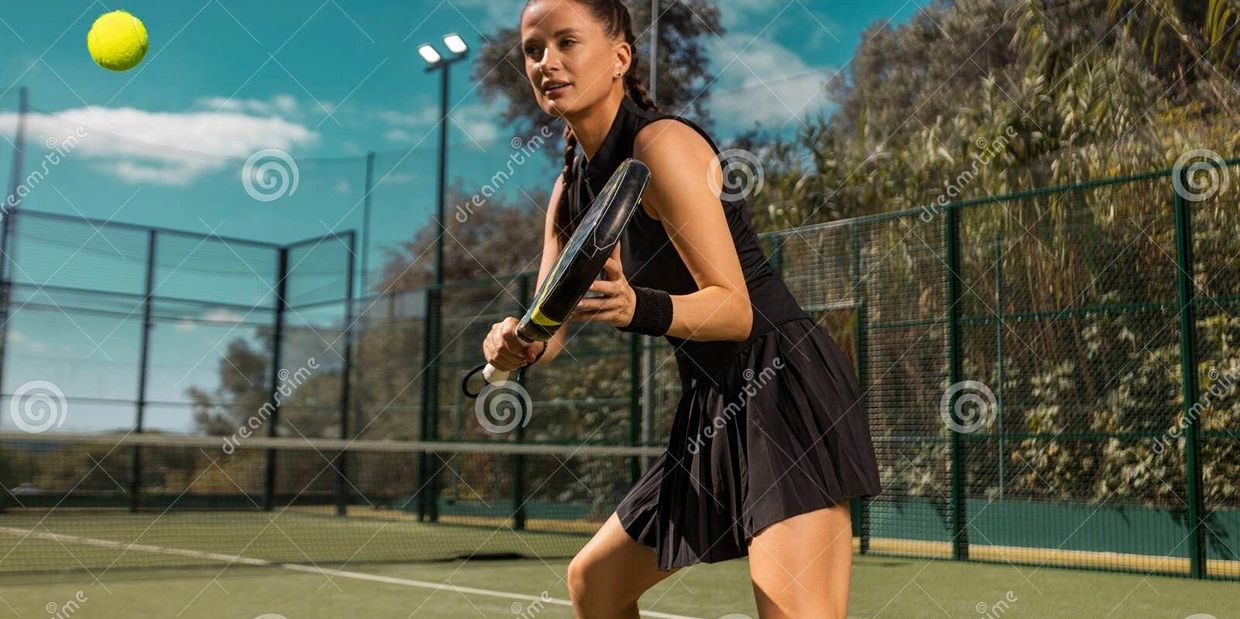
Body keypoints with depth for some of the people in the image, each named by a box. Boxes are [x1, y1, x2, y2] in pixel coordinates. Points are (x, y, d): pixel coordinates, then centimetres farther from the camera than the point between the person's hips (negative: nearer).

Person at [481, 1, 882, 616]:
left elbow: (735, 309, -19)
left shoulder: (662, 144, -15)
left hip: (783, 388, -9)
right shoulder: (571, 188, 10)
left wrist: (637, 309, -36)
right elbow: (547, 326, 7)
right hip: (713, 405, 9)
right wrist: (517, 344, -15)